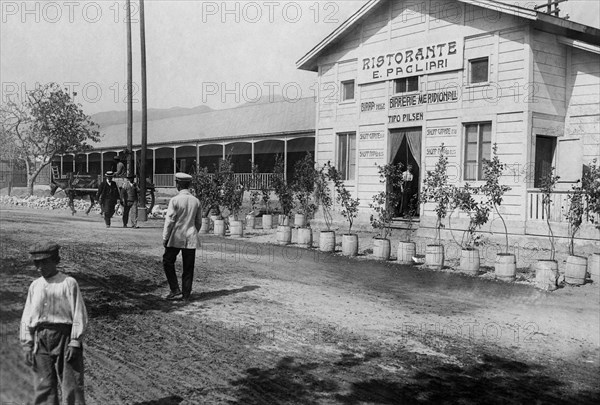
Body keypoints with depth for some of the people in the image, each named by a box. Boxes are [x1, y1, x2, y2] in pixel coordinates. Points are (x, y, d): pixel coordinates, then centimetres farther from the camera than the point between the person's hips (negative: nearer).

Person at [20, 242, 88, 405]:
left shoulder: (68, 283, -3)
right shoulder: (34, 286, 12)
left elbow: (79, 314, -6)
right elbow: (26, 317, 13)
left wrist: (75, 342, -12)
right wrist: (27, 345, 5)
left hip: (64, 336, -4)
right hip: (40, 339, 4)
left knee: (72, 385, -3)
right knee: (43, 388, 6)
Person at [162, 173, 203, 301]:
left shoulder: (175, 200, -11)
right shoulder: (196, 201, 3)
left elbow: (169, 221, -11)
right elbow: (199, 222, 10)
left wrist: (165, 238, -4)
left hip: (176, 238, -4)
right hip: (191, 239, 4)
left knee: (168, 262, 12)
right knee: (188, 267, 9)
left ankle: (175, 290, 5)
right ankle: (186, 295, 13)